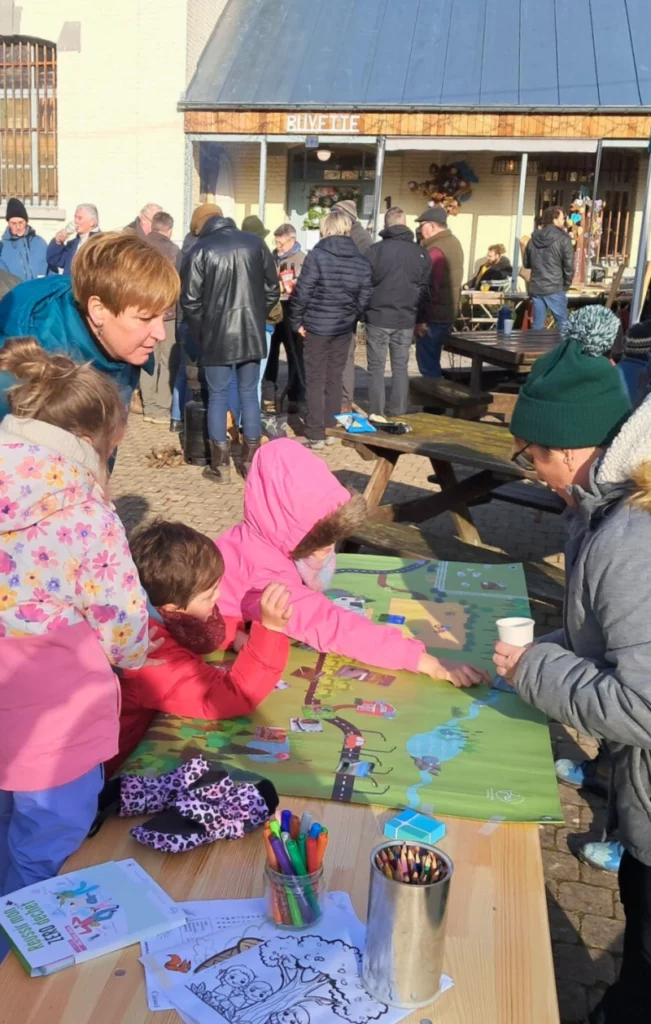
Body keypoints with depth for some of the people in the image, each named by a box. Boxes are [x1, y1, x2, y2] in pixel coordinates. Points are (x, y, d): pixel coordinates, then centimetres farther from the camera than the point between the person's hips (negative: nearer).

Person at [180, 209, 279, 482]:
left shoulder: (200, 250, -1)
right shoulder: (256, 243, 7)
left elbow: (190, 299, -5)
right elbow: (273, 288, 9)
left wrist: (200, 332, 7)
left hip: (216, 334, -2)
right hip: (251, 332, 3)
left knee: (217, 397, 7)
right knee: (249, 394, 12)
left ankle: (220, 464, 9)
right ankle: (252, 460, 15)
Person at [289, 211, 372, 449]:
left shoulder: (317, 256, -12)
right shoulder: (361, 262, 2)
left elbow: (302, 292, -13)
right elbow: (364, 298, 4)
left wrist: (297, 321, -3)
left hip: (316, 325, -4)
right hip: (344, 328, 4)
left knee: (315, 380, 3)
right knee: (335, 379, 14)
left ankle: (315, 434, 4)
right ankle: (331, 429, 20)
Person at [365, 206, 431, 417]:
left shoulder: (374, 250, -7)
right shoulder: (420, 253, 4)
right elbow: (425, 290, 7)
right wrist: (420, 319, 14)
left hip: (378, 318, -3)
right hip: (406, 320, 3)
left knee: (376, 369, 5)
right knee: (401, 368, 10)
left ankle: (376, 415, 4)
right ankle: (398, 415, 11)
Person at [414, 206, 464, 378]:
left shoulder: (436, 250, -17)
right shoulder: (453, 243, 15)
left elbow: (430, 287, -22)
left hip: (434, 315, -10)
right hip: (446, 312, 10)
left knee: (427, 362, -6)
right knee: (431, 360, 16)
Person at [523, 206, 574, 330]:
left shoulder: (533, 239, 9)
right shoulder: (563, 239, -7)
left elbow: (526, 264, 18)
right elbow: (569, 266, -8)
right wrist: (566, 285, 6)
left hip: (535, 288, 5)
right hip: (554, 289, -5)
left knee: (537, 325, 8)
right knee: (563, 324, 5)